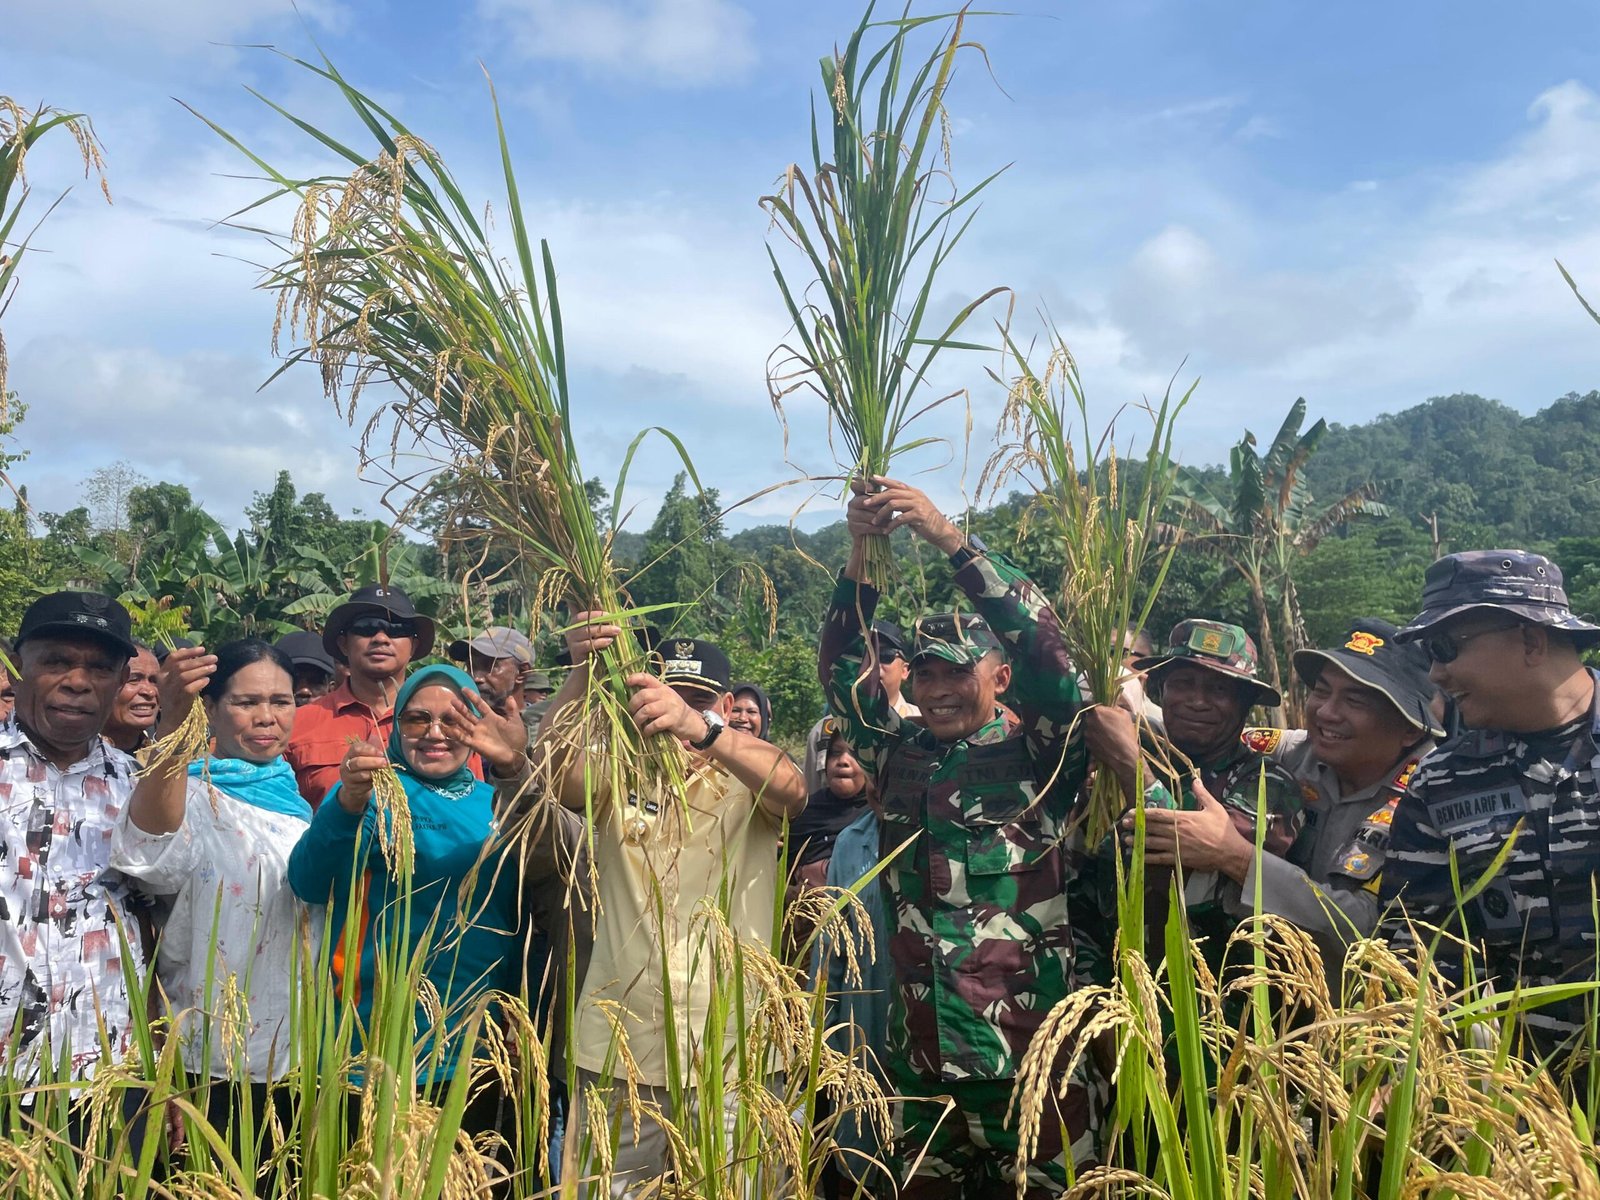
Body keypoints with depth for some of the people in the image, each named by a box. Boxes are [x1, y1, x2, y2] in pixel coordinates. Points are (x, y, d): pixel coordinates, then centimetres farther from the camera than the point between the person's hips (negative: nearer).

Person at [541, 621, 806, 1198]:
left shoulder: (746, 784, 1)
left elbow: (791, 788, -22)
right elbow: (560, 764, -14)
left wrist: (699, 728, -39)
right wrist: (581, 672, -31)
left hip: (727, 1055, -1)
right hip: (617, 1049, 2)